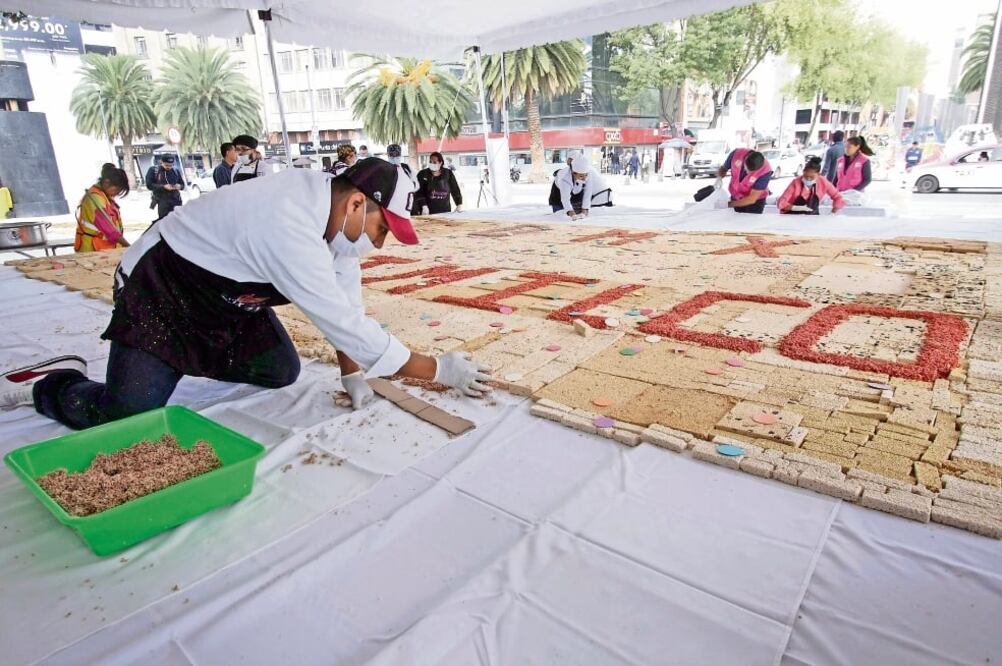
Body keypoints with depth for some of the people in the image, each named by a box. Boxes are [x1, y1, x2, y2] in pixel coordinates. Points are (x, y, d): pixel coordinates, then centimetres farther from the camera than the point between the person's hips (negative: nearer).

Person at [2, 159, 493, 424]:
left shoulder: (335, 208, -10)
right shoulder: (291, 230, -39)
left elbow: (346, 303, -6)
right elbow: (348, 327, -38)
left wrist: (351, 375, -13)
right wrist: (440, 370, -31)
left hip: (229, 295, 9)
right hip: (160, 293, -8)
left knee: (282, 374, 7)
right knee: (127, 423, -16)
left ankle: (190, 362, 31)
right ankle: (48, 385, 15)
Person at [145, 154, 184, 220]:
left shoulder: (176, 171, 9)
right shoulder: (153, 170, -1)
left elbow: (182, 184, 15)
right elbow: (149, 185, -6)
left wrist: (179, 186, -10)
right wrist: (163, 186, -19)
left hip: (175, 200, 3)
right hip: (162, 201, -3)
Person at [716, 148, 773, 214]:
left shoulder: (765, 171, -32)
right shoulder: (736, 154, -23)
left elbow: (752, 199, -29)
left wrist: (728, 204, -33)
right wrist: (719, 178, -24)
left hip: (755, 201, -3)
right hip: (736, 196, 3)